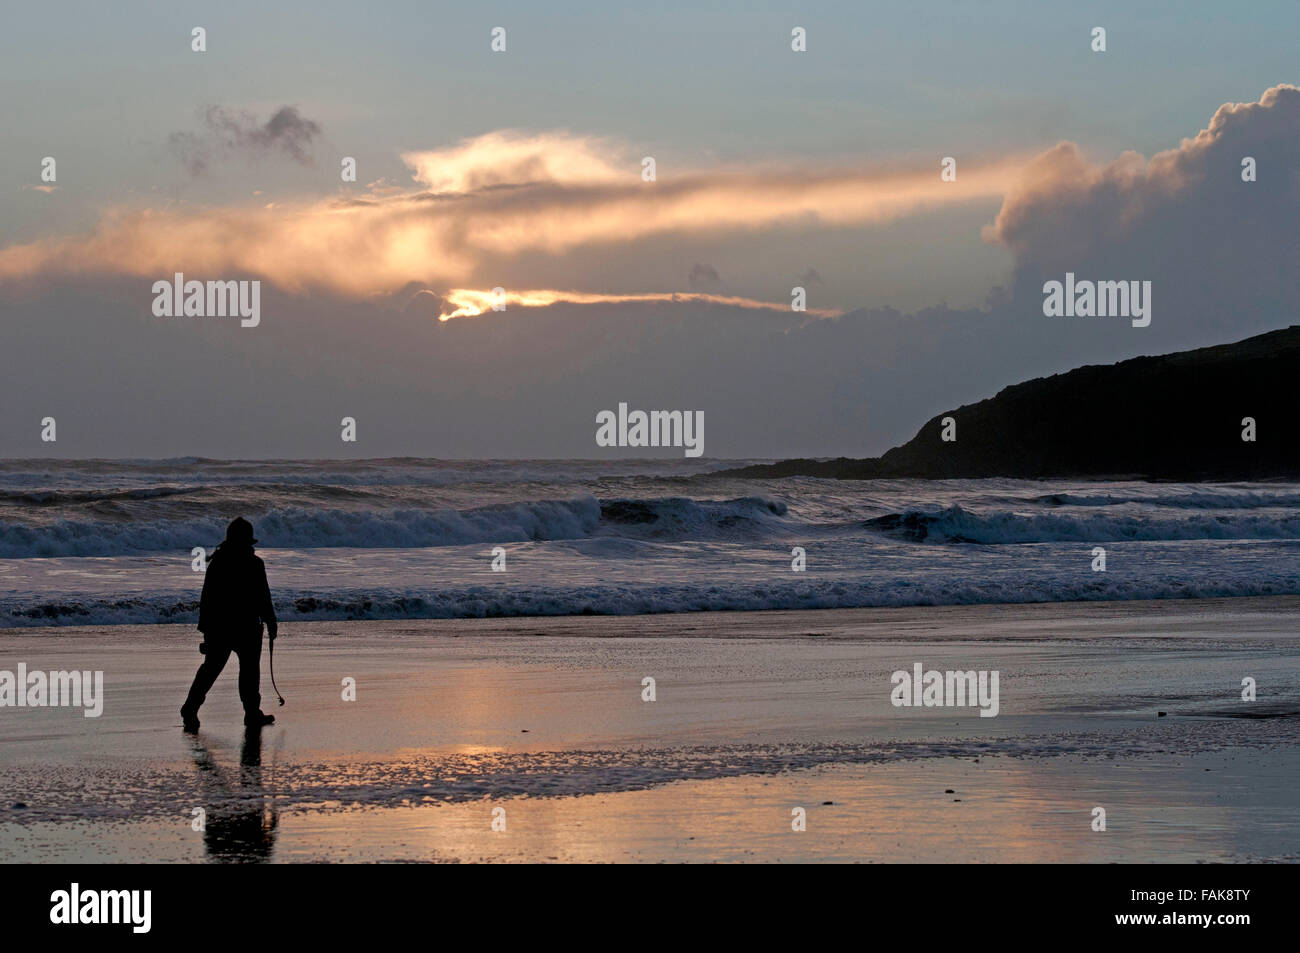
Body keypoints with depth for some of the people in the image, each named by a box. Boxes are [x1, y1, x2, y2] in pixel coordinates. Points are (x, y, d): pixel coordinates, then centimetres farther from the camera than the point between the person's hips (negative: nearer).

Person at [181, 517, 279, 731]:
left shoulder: (216, 561, 4)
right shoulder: (253, 564, -11)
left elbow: (206, 597, 8)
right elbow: (262, 597, -10)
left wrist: (204, 625, 14)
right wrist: (271, 622, 0)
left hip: (217, 626, 4)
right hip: (246, 627, -4)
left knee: (210, 668, 8)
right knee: (249, 668, 9)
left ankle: (191, 706, -7)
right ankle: (252, 713, 13)